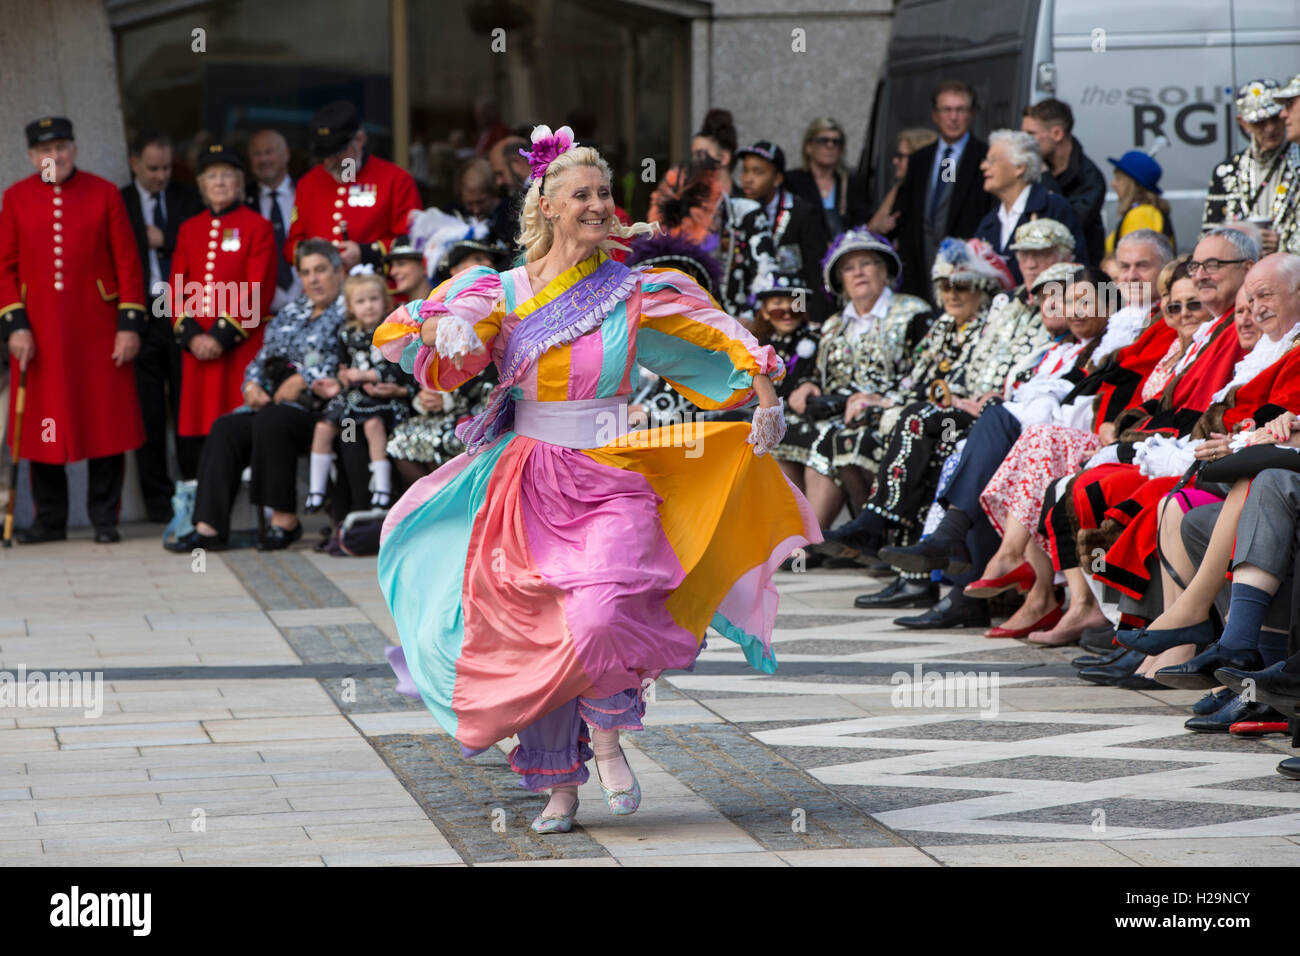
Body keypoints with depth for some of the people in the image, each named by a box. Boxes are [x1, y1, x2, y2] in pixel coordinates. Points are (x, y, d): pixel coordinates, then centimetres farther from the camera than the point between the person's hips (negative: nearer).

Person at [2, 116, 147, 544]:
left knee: (106, 424, 0)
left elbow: (127, 263, 1)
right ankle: (50, 520, 14)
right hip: (39, 333, 1)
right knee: (42, 425, 4)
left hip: (98, 331, -1)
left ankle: (105, 520, 8)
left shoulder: (104, 193, 2)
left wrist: (130, 325, -6)